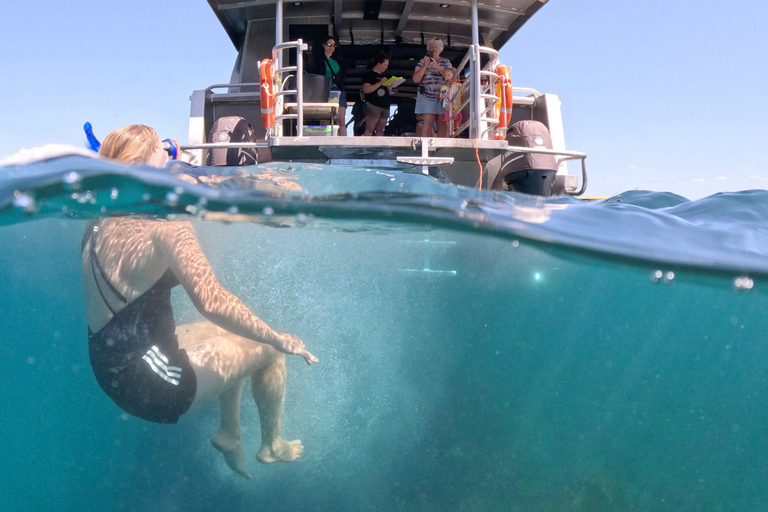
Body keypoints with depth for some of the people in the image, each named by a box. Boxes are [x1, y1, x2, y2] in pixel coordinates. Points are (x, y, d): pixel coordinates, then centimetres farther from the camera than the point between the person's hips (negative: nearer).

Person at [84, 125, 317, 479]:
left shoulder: (98, 224, 2)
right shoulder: (164, 223, -24)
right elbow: (211, 301, -32)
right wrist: (279, 340, -21)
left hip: (111, 372, 9)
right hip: (150, 385, -9)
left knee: (234, 334, 24)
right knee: (267, 348, 7)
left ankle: (229, 433, 35)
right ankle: (272, 445, 30)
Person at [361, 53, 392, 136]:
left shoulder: (383, 76, 22)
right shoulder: (369, 74, 0)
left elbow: (387, 93, 29)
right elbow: (366, 90, -14)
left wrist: (389, 88, 5)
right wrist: (380, 83, -15)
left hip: (385, 106, 7)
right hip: (373, 105, -7)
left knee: (380, 130, 4)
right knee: (370, 129, -12)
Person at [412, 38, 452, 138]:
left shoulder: (446, 62, 14)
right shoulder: (422, 61, 11)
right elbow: (416, 79, 2)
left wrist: (437, 66, -11)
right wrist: (425, 66, -9)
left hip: (443, 98, 2)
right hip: (427, 97, -2)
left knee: (444, 125, -6)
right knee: (427, 123, -14)